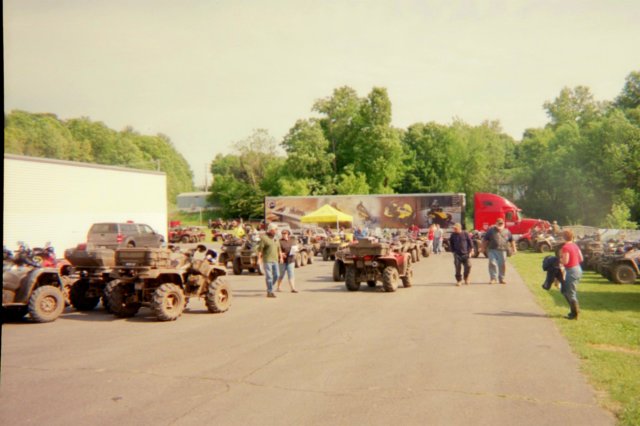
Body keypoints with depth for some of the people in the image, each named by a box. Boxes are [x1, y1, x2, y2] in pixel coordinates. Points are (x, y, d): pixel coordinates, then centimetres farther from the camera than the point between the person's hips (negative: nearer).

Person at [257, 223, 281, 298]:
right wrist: (259, 258, -19)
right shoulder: (264, 238, -7)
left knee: (276, 276, 4)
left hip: (275, 260, 7)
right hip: (267, 260, -6)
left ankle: (269, 288, 24)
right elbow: (260, 249, -11)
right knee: (269, 276, -6)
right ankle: (270, 292, -1)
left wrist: (280, 257, 10)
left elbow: (278, 248, 20)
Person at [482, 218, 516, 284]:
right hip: (492, 250, -2)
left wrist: (513, 248, 16)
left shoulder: (506, 231, 10)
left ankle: (502, 278, 18)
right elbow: (485, 240, 5)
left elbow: (512, 240, 19)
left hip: (502, 251, 2)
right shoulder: (491, 230, 3)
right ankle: (493, 278, -1)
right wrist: (483, 248, 4)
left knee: (502, 265, 4)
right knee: (492, 263, -9)